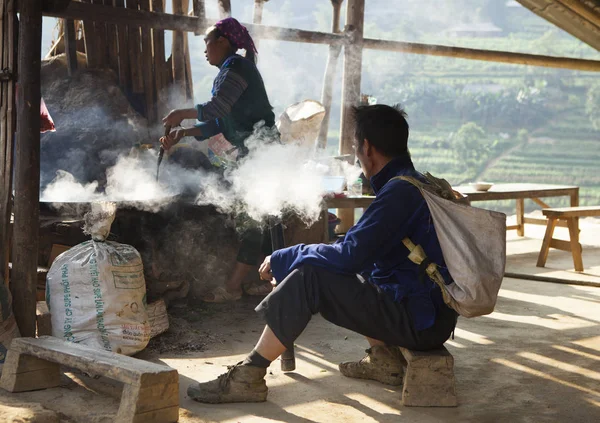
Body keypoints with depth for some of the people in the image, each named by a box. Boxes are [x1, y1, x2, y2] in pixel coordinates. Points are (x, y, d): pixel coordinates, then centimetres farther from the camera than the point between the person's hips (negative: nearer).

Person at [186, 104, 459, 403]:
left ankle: (247, 378, -13)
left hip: (420, 319, -10)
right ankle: (384, 358, 14)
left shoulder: (400, 190, -18)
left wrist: (282, 258, -10)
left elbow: (349, 256, -21)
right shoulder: (416, 183, 14)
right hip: (427, 311, 10)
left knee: (309, 275, -15)